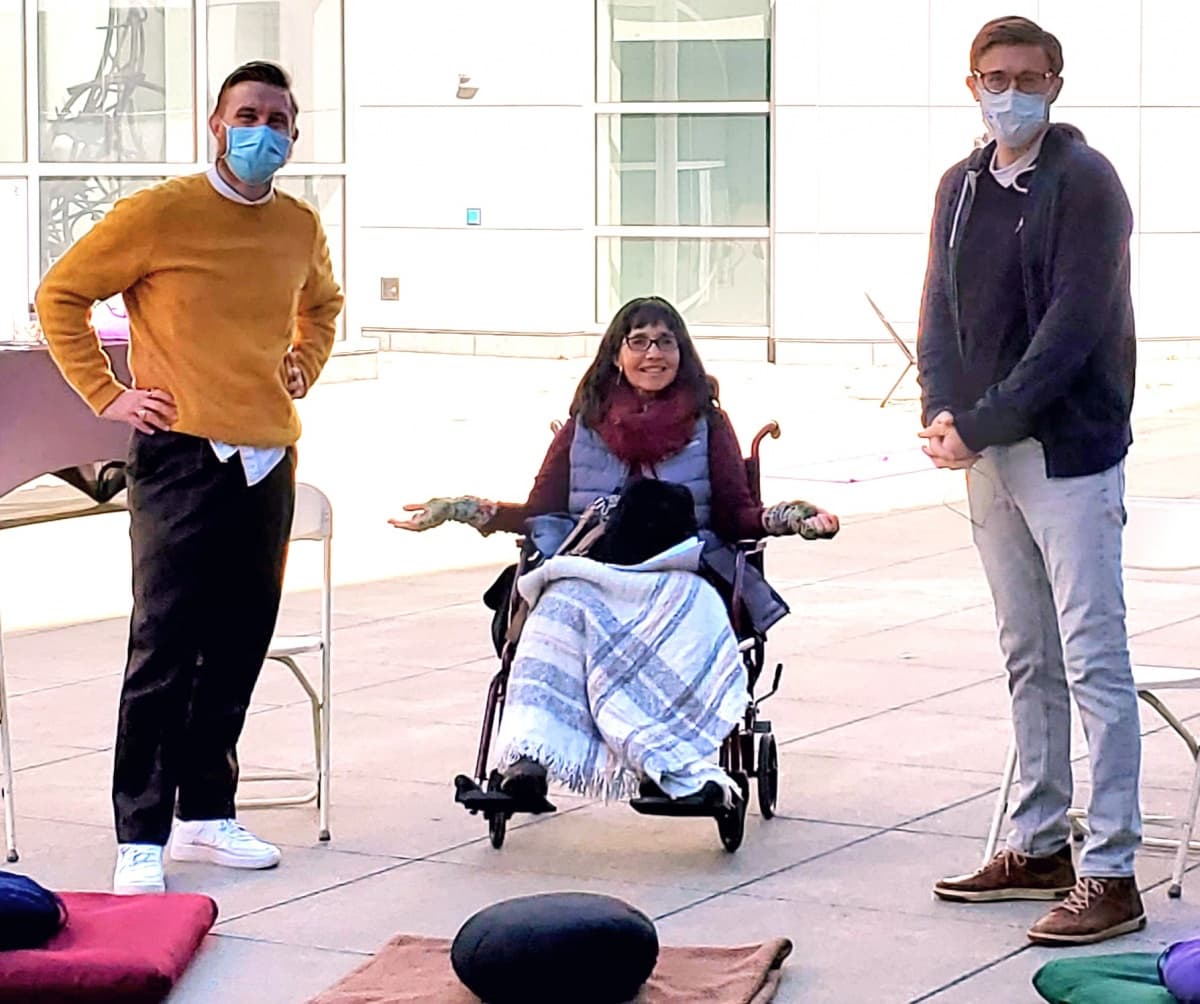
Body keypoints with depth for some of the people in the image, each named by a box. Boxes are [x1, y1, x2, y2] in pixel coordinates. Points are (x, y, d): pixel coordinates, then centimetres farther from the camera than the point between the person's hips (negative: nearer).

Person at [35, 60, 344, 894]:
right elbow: (60, 296, -2)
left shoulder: (301, 227, 11)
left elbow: (322, 304, 33)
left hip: (268, 465, 6)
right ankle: (141, 837, -3)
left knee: (237, 654, 9)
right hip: (181, 458, -6)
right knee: (164, 654, -6)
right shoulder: (160, 213, -7)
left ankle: (208, 812, 21)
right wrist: (105, 395, -5)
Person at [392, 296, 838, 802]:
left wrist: (786, 518, -9)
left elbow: (737, 515, 12)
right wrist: (457, 509, 7)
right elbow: (539, 512, 19)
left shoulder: (708, 424, 16)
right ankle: (527, 760, -51)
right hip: (590, 576, 1)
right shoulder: (585, 426, 19)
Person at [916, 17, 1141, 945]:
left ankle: (1111, 873, -6)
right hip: (988, 452, 7)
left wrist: (979, 428, -17)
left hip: (1069, 451, -7)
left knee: (1093, 661, -7)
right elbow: (942, 309, 11)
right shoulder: (962, 187, 12)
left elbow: (1070, 329, -16)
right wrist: (943, 411, -7)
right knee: (1029, 660, 14)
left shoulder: (1083, 182, -9)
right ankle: (1040, 847, 22)